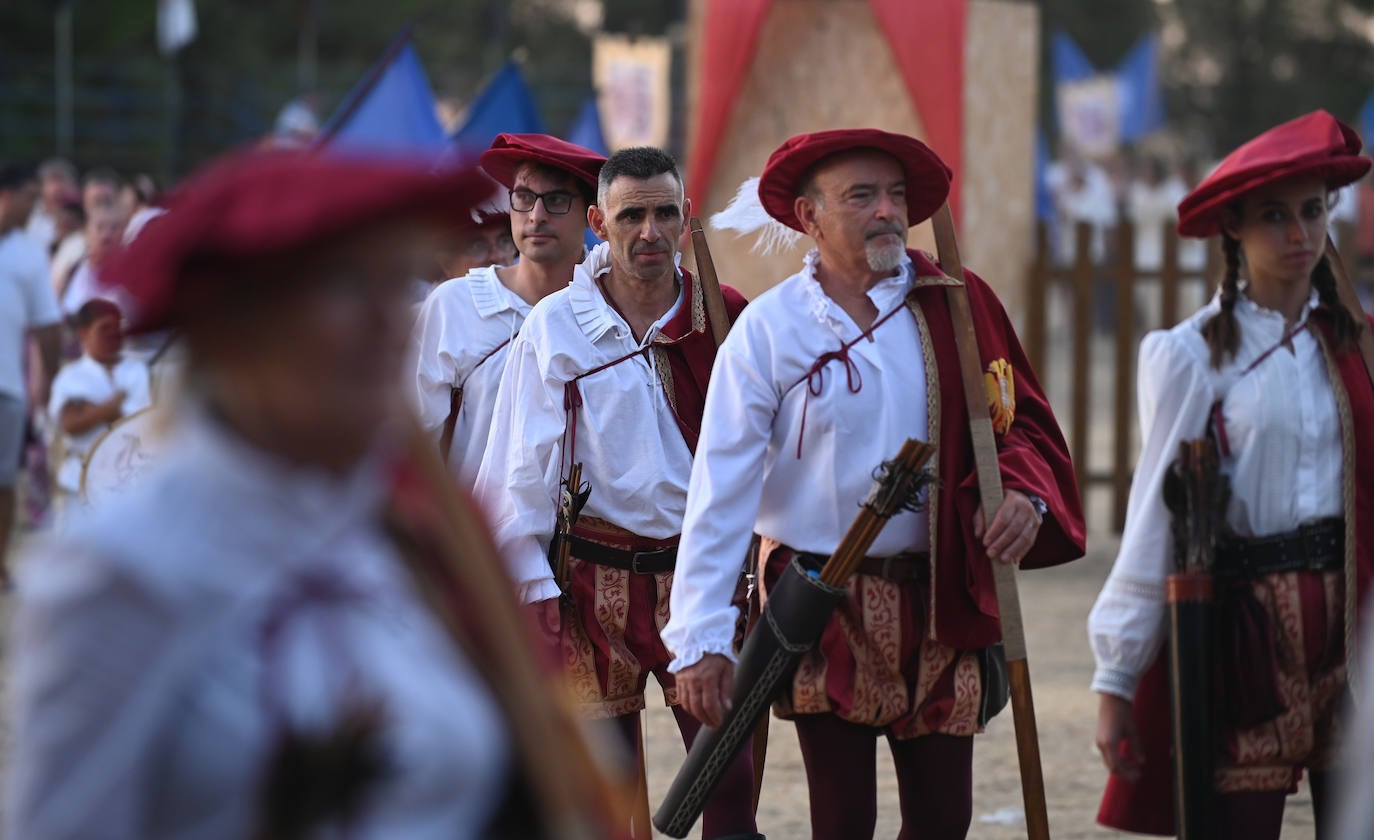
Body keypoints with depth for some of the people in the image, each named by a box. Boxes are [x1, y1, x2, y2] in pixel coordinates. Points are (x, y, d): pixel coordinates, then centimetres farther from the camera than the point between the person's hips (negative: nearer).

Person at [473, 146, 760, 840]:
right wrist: (533, 583, -4)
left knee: (731, 774, -4)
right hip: (593, 579, -1)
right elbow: (521, 465, 1)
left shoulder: (725, 320, 2)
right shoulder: (555, 326, -1)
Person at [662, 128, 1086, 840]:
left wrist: (1024, 493, -14)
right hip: (824, 615, -3)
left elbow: (1021, 421, 10)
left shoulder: (958, 306, 3)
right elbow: (720, 489, -8)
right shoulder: (769, 328, -5)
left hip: (939, 607, 3)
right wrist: (701, 639, -15)